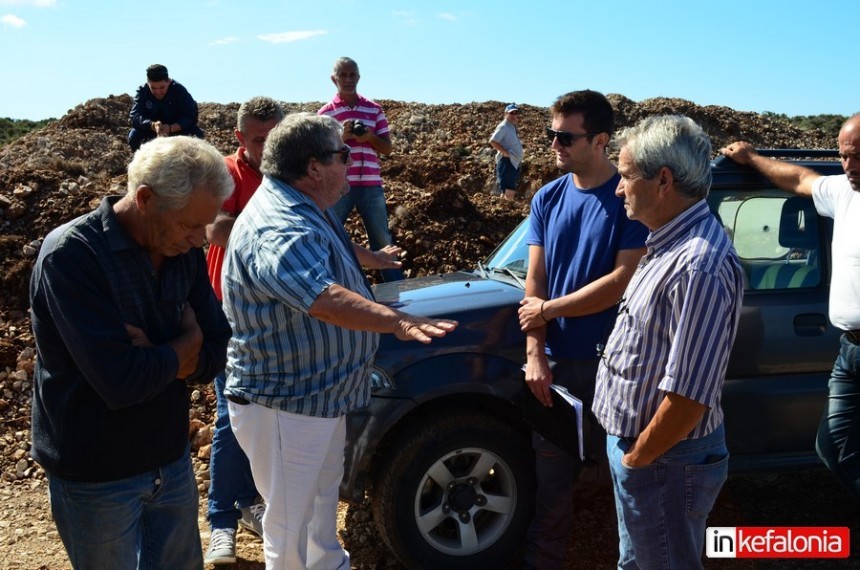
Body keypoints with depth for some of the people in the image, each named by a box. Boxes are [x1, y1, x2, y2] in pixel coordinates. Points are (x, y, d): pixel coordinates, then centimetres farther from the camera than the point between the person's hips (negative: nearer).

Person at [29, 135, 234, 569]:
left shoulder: (184, 251, -4)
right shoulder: (71, 256, -23)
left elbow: (215, 354, -3)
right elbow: (122, 382, -30)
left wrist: (154, 356, -21)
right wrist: (185, 344, -13)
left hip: (171, 460, 6)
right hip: (97, 478, -5)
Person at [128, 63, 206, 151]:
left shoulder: (179, 91, -21)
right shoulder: (142, 92, -17)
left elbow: (191, 117, -27)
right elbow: (135, 116, -27)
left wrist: (171, 128, -44)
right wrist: (153, 125, -49)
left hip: (176, 128, -1)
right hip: (150, 130, 1)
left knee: (197, 134, -28)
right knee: (134, 136, -28)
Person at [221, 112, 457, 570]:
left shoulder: (301, 209, 6)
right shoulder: (277, 229, -30)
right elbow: (325, 299, -47)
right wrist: (398, 321, -59)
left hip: (320, 393, 11)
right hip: (284, 406, -11)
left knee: (323, 497, 30)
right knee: (291, 529, 5)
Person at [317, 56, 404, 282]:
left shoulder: (374, 109, 9)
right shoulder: (325, 112, 4)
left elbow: (387, 148, 9)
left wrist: (370, 137, -11)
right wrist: (339, 137, -14)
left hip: (371, 186, 1)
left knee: (383, 241, 6)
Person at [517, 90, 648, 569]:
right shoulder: (548, 199, 5)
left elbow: (624, 280, -17)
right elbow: (534, 281, 3)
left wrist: (548, 309, -11)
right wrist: (535, 354, -5)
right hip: (558, 361, 4)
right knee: (552, 474, 14)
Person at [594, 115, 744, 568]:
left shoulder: (698, 266, -29)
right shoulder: (672, 242, 4)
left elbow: (688, 398, -30)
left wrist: (636, 458, -16)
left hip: (663, 460, -9)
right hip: (635, 442, 9)